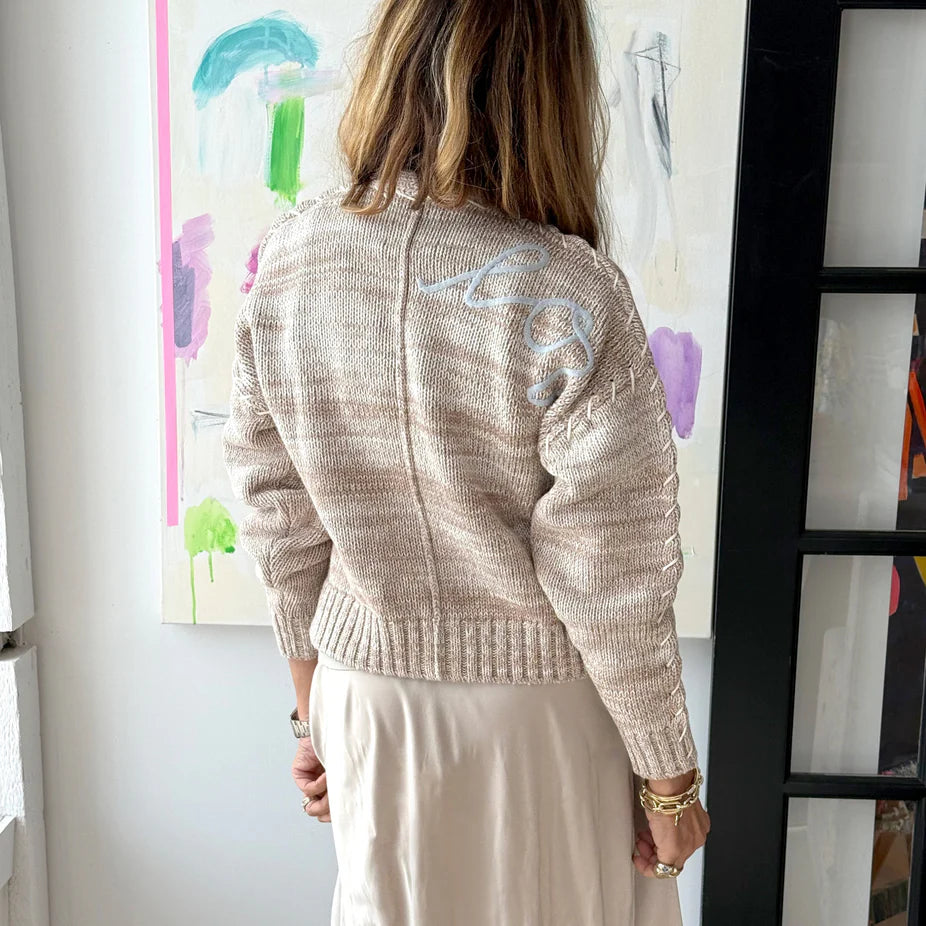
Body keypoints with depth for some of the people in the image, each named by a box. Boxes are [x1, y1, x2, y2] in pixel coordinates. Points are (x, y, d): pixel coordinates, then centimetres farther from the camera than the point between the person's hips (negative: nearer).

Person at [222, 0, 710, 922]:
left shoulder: (286, 261, -9)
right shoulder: (568, 297, -23)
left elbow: (279, 523, -1)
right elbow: (611, 588, -17)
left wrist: (313, 709, 13)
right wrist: (669, 777, -2)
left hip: (371, 696, 4)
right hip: (544, 707, -3)